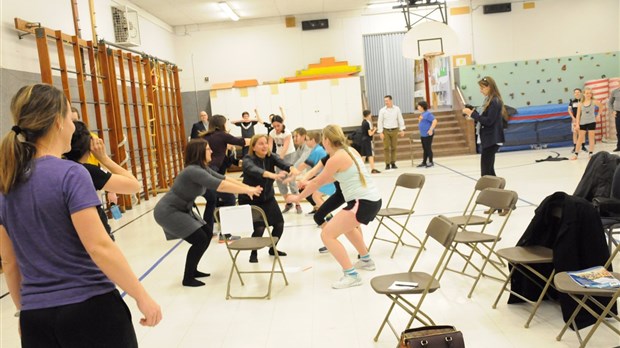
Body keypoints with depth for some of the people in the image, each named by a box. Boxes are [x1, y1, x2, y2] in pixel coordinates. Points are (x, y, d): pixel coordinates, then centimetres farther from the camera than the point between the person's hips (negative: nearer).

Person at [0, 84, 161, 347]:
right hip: (89, 309, -5)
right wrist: (142, 296, -14)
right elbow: (99, 247, -21)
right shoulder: (70, 174, -15)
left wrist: (24, 310, 22)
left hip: (36, 318, 6)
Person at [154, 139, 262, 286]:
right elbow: (221, 186, -33)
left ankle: (192, 270, 23)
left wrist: (249, 187, -5)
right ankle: (187, 278, 3)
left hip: (182, 210, 10)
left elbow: (225, 179, 2)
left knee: (208, 233, 10)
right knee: (200, 239, -11)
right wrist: (246, 191, -28)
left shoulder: (203, 169, 5)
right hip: (167, 212, -10)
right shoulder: (193, 170, -26)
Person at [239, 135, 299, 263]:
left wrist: (292, 168, -53)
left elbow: (281, 162, -29)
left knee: (279, 223, 1)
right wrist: (272, 175, -62)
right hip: (250, 200, -5)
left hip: (268, 198, 5)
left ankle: (272, 249, 28)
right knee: (259, 227, -16)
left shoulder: (271, 156, -8)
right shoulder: (248, 159, -22)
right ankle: (253, 253, 11)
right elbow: (254, 170, -44)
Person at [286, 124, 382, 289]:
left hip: (363, 203, -10)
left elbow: (318, 182, -1)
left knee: (327, 234, -7)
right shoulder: (349, 151, 14)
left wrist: (298, 197, 13)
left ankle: (351, 275, -8)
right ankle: (366, 260, 46)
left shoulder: (336, 158, -12)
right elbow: (332, 177, 25)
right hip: (372, 200, 10)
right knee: (347, 225, 36)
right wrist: (309, 183, 30)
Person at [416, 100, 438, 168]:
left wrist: (431, 130, -22)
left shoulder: (428, 113, -15)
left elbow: (434, 121, -20)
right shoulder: (422, 114, 12)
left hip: (428, 134, -9)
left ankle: (430, 162, 8)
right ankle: (424, 162, 20)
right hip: (423, 134, 9)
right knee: (425, 149, 14)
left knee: (428, 148, -2)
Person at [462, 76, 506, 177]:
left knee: (485, 171, -11)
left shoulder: (494, 102, -14)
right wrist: (473, 114, 2)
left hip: (491, 140, -10)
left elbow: (488, 121, -20)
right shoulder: (490, 101, 15)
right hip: (488, 139, 10)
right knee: (489, 169, 13)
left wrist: (473, 114, -18)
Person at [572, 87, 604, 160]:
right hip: (583, 122, 1)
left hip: (591, 122, 0)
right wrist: (577, 124, -7)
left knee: (591, 137, 3)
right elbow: (578, 114, -2)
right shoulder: (580, 103, -2)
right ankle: (576, 154, 7)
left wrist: (598, 115, 12)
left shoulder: (594, 101, -3)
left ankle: (590, 153, 11)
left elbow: (601, 107, 13)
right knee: (580, 138, 4)